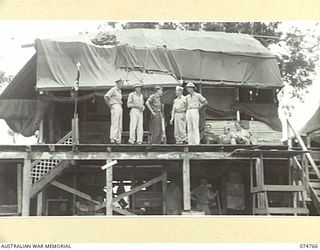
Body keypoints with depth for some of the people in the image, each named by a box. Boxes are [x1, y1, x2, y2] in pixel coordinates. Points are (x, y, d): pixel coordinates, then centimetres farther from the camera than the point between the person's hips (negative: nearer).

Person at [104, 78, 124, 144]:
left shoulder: (119, 91, 20)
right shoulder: (113, 89, -7)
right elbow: (105, 97, -17)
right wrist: (110, 106, -14)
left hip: (120, 108, 9)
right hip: (115, 107, -9)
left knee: (119, 125, 6)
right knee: (115, 124, -13)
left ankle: (118, 140, 7)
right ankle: (113, 139, -14)